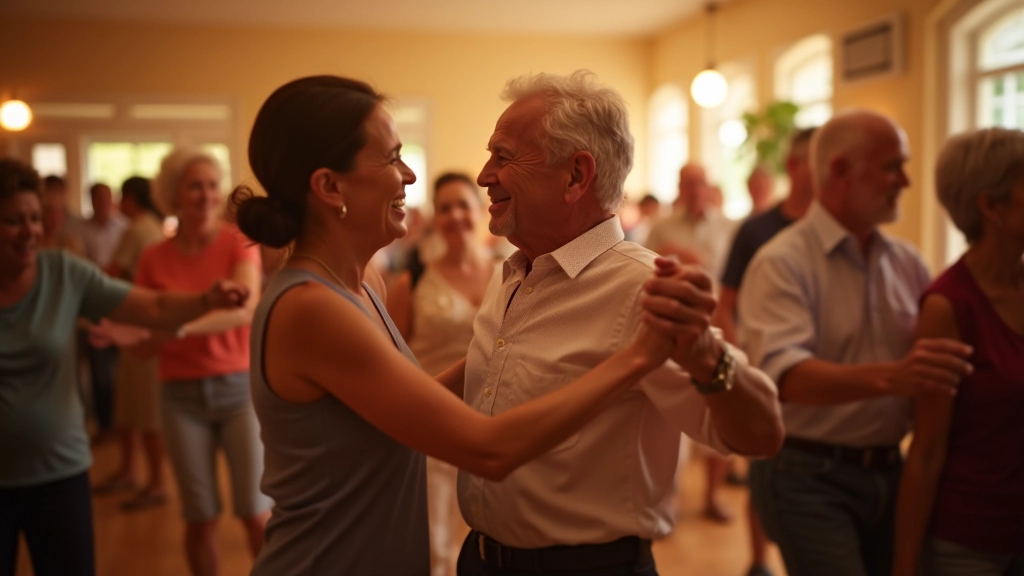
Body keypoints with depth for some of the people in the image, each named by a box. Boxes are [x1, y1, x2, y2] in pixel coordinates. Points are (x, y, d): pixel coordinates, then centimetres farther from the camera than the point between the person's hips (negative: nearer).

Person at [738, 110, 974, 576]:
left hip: (888, 472, 7)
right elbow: (783, 375, -26)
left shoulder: (907, 262, 9)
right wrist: (888, 377, -38)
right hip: (809, 476, -6)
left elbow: (941, 359, 17)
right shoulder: (783, 263, -12)